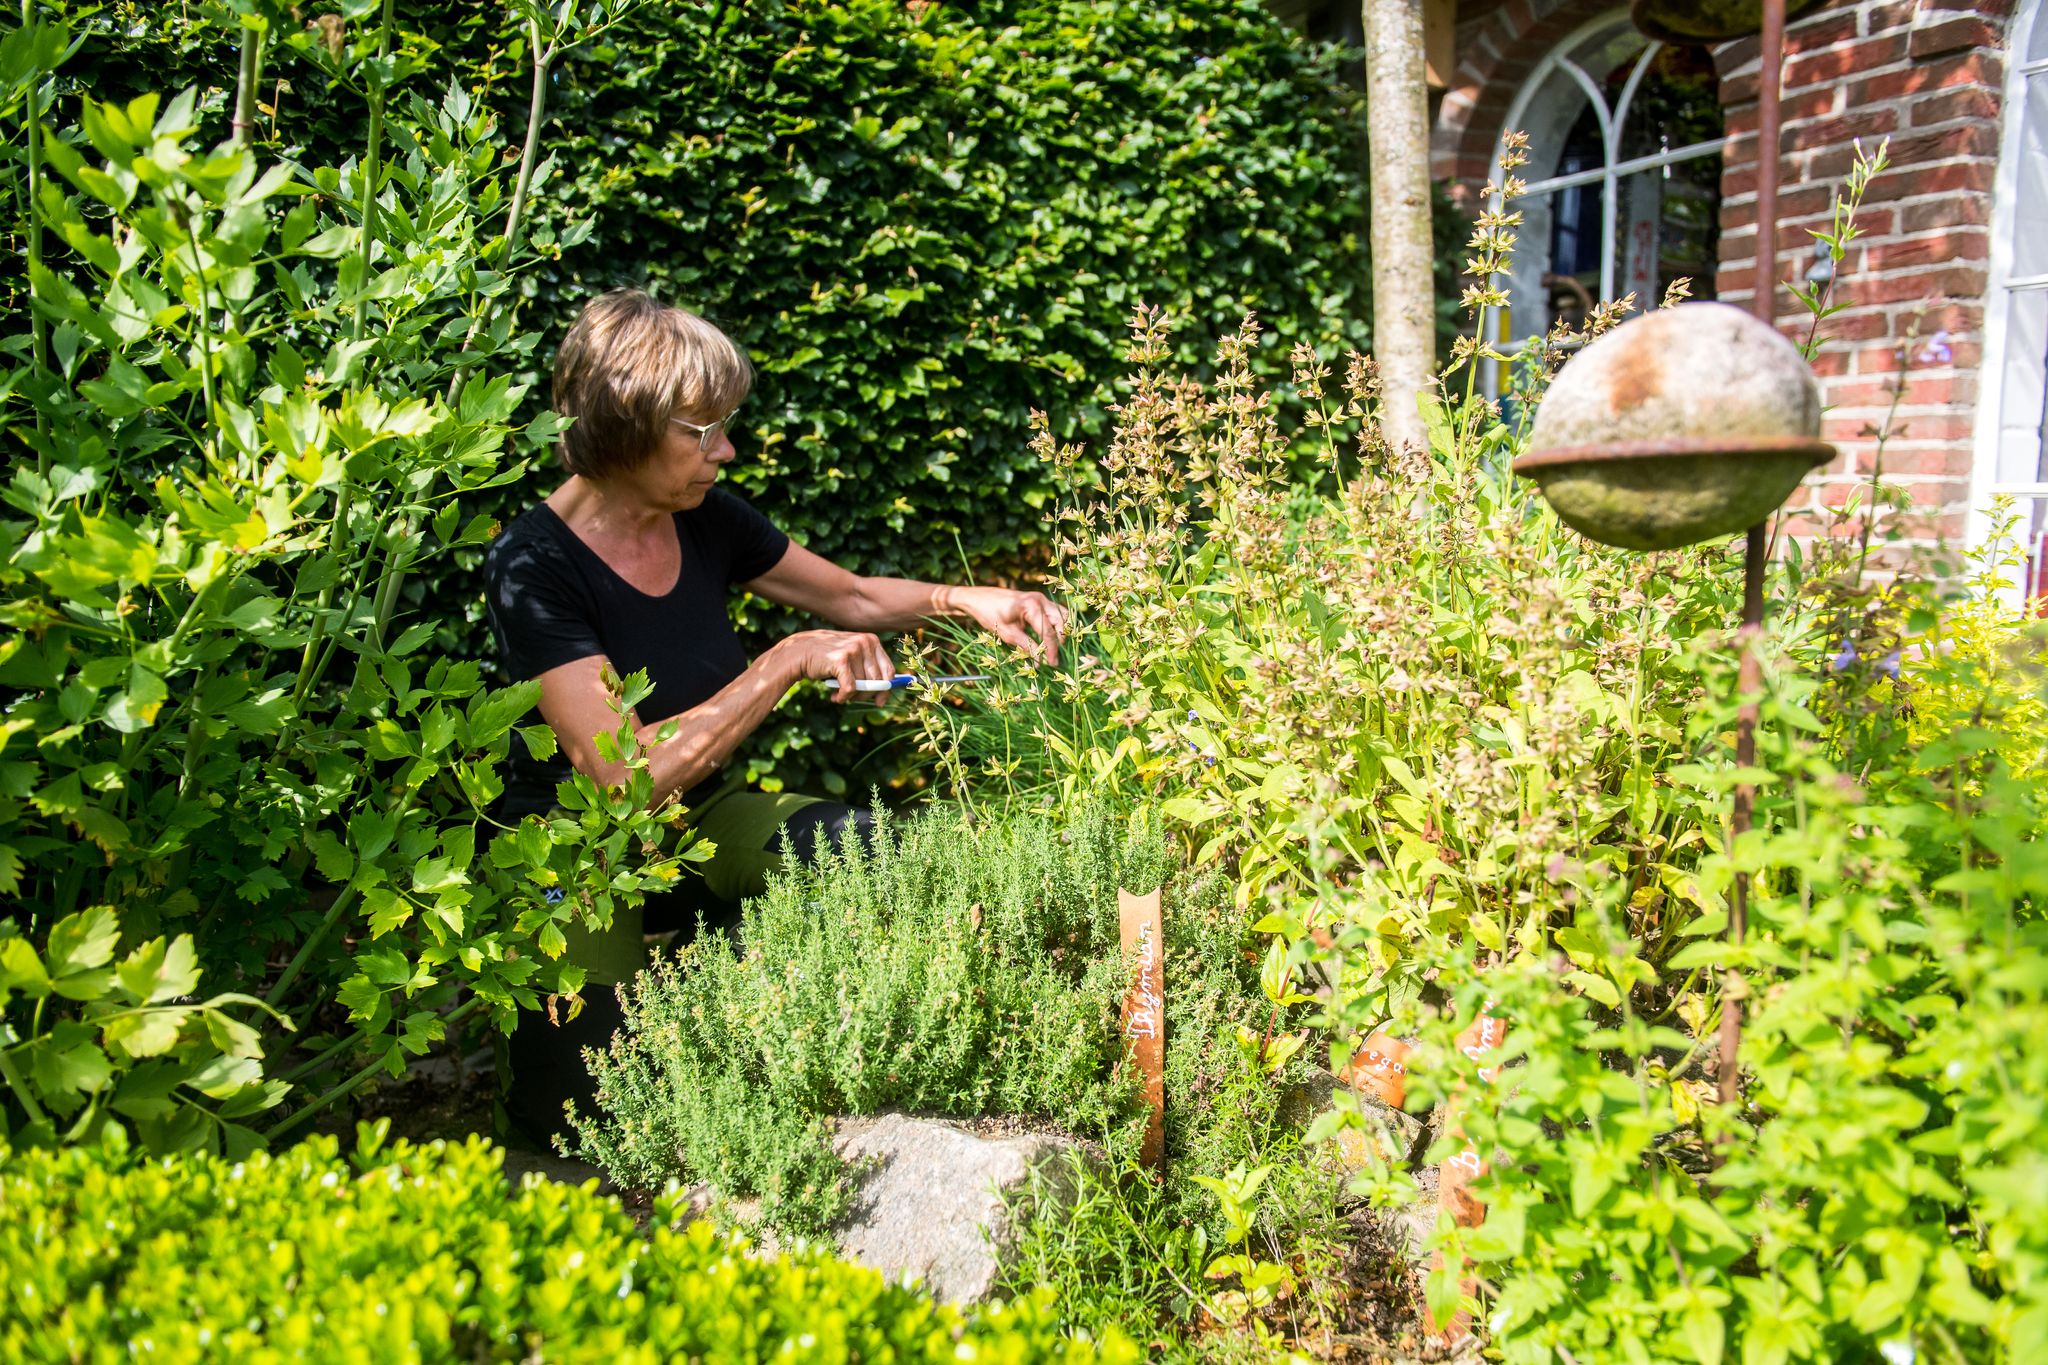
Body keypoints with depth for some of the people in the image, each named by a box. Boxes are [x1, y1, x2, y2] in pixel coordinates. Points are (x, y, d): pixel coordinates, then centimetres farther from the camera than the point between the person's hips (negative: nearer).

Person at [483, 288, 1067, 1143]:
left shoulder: (707, 521, -4)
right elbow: (631, 777, -29)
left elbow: (852, 597, 11)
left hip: (701, 819, 6)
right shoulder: (534, 565, -22)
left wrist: (964, 601, -6)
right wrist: (789, 661, -27)